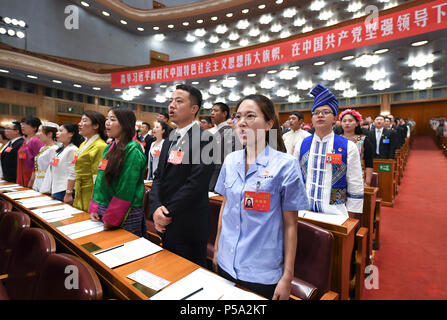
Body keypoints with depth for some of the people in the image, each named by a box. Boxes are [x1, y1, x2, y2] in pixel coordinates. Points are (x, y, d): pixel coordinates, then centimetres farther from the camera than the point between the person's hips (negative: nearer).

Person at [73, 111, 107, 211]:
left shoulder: (100, 146, -17)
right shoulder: (83, 144, 12)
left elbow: (98, 179, -19)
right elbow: (78, 173, 17)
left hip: (90, 197, -8)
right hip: (79, 196, 8)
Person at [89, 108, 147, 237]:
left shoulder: (133, 150, -16)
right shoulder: (109, 147, 9)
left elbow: (126, 190, -19)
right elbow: (100, 179, 11)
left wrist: (111, 219, -16)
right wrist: (94, 208, 4)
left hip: (125, 215, -7)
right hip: (103, 209, 8)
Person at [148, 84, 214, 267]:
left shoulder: (204, 139, -15)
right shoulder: (169, 140, 11)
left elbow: (196, 183, -21)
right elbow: (159, 176, 6)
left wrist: (168, 212, -16)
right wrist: (155, 207, -9)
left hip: (189, 225, -7)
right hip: (166, 224, 7)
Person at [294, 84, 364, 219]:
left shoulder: (349, 147, -4)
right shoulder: (301, 145, 2)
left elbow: (356, 188, -2)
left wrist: (350, 219, -4)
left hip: (335, 213, -1)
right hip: (304, 212, 2)